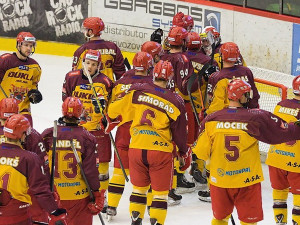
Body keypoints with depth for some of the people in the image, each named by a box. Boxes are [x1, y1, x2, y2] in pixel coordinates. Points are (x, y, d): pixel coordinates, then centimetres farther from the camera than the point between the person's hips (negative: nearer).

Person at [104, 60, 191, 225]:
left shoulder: (137, 91, -2)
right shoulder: (175, 101, -5)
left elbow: (115, 109, 4)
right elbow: (180, 131, 0)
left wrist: (111, 120, 27)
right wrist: (184, 153, 14)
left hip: (136, 148, 2)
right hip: (161, 151, -2)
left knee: (139, 188, 19)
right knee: (160, 192, 7)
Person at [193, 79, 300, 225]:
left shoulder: (211, 120, -6)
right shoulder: (256, 118, -13)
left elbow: (201, 152, -2)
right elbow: (284, 131, -7)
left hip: (219, 179, 3)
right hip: (248, 180, -3)